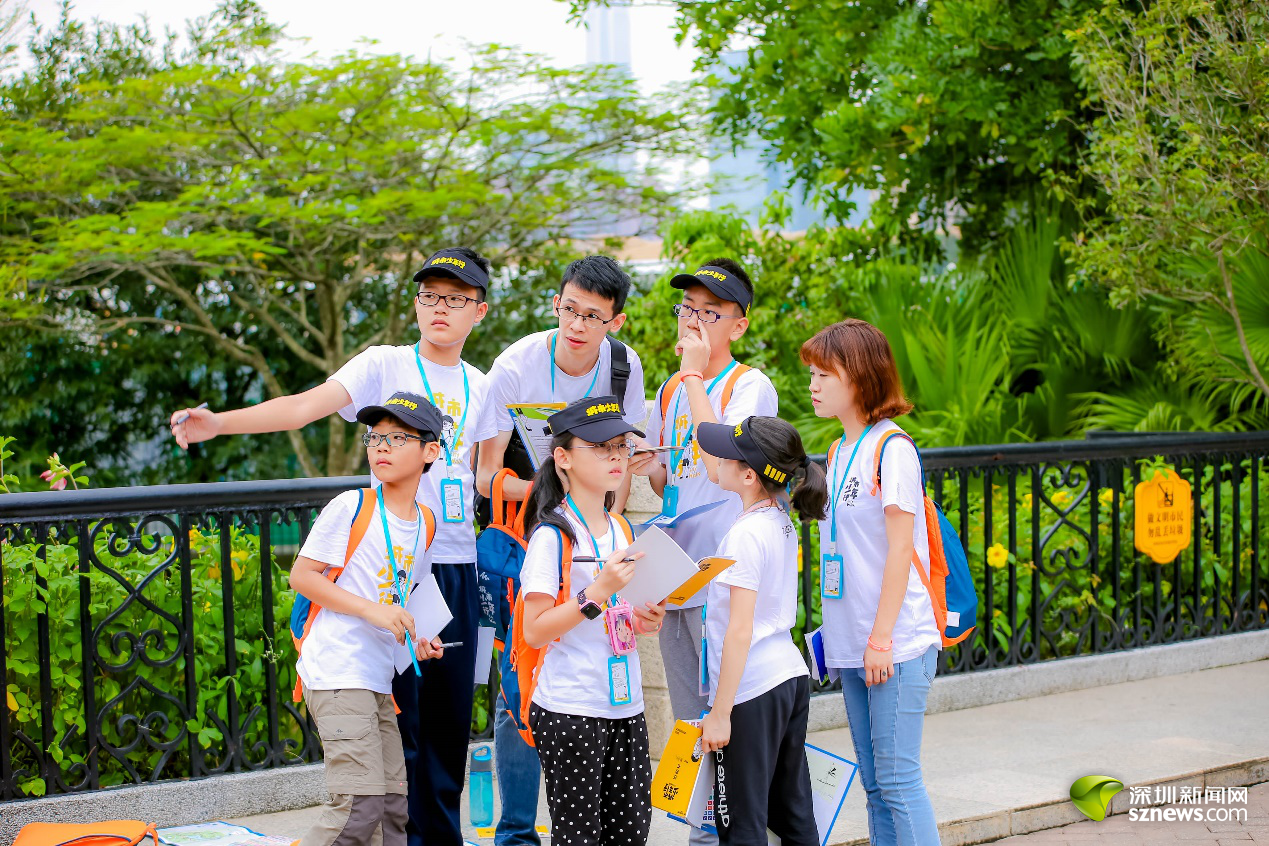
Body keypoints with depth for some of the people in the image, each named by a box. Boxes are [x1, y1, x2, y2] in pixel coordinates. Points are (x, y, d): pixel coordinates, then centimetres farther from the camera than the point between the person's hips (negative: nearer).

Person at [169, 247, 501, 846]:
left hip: (457, 563, 4)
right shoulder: (384, 365, -2)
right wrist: (218, 423, -27)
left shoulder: (480, 388, 12)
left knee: (451, 713, 10)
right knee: (398, 711, -5)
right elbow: (304, 407, -15)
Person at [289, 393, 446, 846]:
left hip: (378, 680, 8)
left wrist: (414, 640, 6)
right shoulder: (351, 507, -7)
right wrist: (372, 610, -17)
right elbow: (302, 575, -9)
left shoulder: (425, 523, 13)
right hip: (337, 674, -8)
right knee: (360, 806, -16)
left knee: (394, 806, 10)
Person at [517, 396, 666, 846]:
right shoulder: (551, 535, -11)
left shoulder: (620, 529, 13)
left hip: (625, 706, 7)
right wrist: (598, 593, -24)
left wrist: (643, 622, 3)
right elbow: (534, 631, -17)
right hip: (569, 711, -7)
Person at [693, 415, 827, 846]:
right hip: (791, 676, 9)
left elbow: (740, 631, -19)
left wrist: (720, 713, -17)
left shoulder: (745, 535, -18)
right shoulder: (781, 523, 6)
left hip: (753, 690, -9)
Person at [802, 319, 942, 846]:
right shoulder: (839, 452, 14)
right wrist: (837, 630, 15)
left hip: (896, 642, -8)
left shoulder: (891, 448, -10)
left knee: (898, 778, -6)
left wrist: (881, 638, -16)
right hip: (852, 644, 8)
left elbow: (900, 549, -14)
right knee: (874, 782, 11)